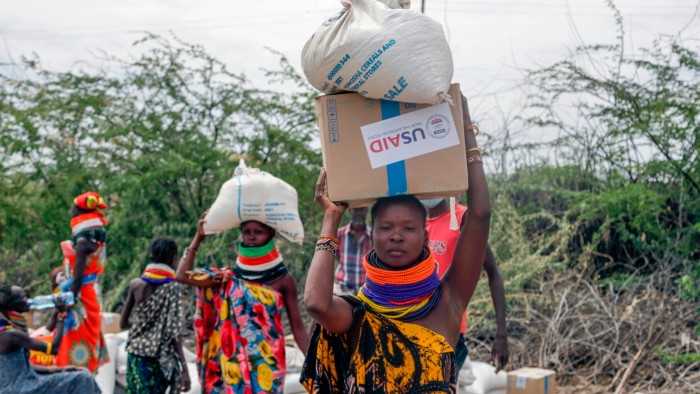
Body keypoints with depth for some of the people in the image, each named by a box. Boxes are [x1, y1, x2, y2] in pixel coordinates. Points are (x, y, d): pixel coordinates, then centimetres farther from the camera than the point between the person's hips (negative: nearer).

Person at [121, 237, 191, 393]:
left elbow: (123, 323, 12)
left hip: (136, 356, 3)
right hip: (161, 358, -3)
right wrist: (184, 368, -12)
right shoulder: (174, 288, -8)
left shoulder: (136, 284, 3)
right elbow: (175, 333, -13)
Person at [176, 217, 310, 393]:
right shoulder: (229, 276, 6)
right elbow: (182, 276, -2)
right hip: (234, 362, 2)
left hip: (267, 363, -2)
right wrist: (198, 237, 3)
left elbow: (298, 328, 0)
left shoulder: (283, 279, 1)